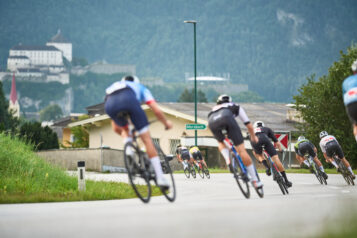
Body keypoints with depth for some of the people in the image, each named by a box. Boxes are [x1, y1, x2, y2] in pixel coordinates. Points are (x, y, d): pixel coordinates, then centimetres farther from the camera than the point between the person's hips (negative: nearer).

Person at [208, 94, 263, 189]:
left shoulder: (213, 109, 46)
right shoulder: (236, 106, 40)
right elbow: (249, 125, 39)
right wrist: (253, 137, 58)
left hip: (212, 122, 3)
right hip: (227, 118, -3)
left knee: (221, 143, 35)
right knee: (241, 150, 2)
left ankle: (228, 161, 6)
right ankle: (255, 181, 1)